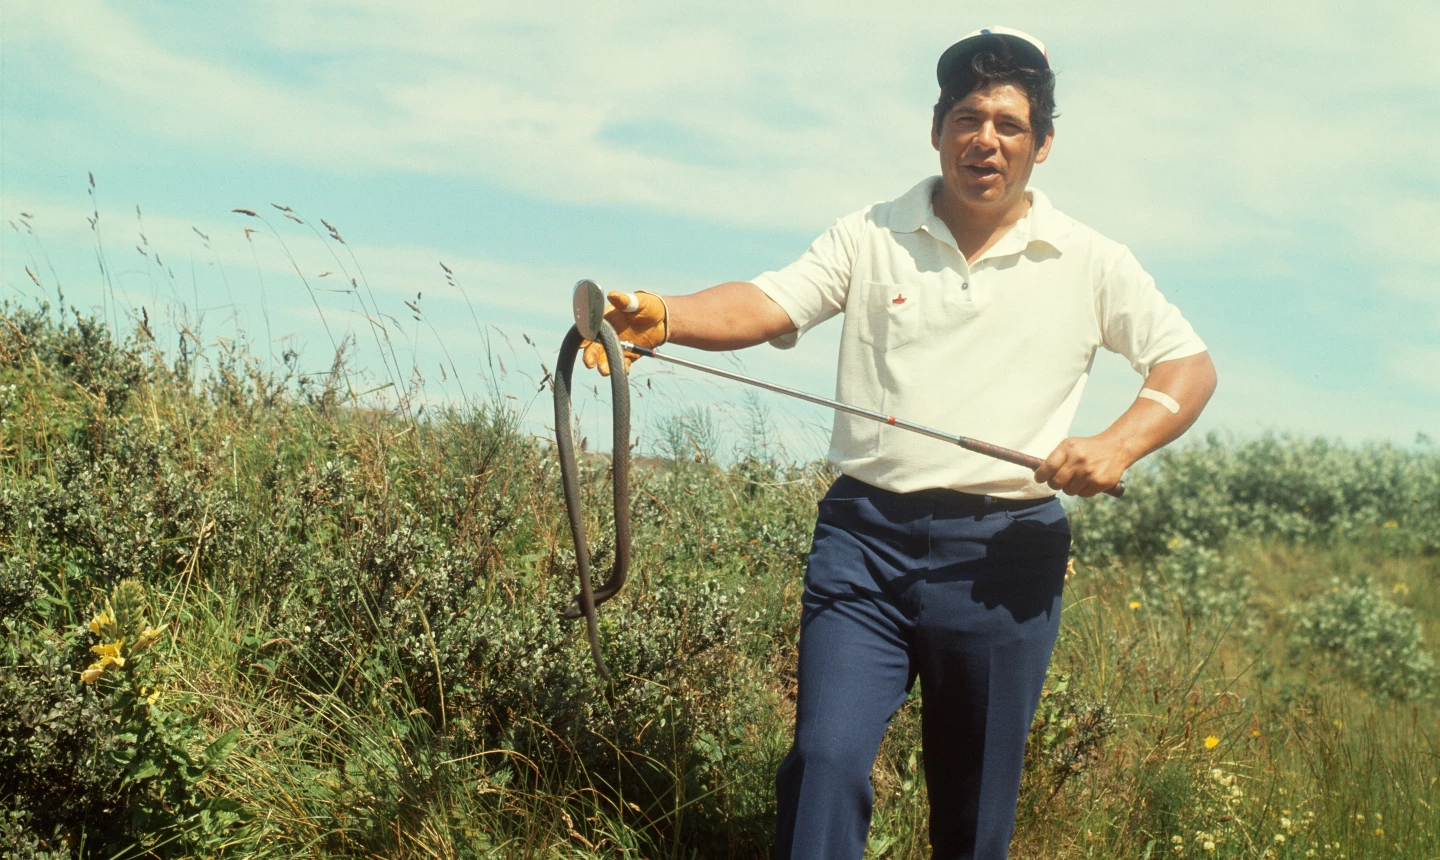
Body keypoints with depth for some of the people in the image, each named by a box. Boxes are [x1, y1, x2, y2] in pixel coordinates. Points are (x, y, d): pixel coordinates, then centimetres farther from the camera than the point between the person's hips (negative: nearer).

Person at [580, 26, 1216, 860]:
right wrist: (662, 316, -28)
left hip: (1006, 551, 1)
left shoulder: (1091, 264, 7)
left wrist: (1118, 445, -10)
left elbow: (1190, 365, 9)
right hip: (866, 535, 0)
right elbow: (767, 303, -8)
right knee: (827, 759, -11)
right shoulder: (871, 237, 5)